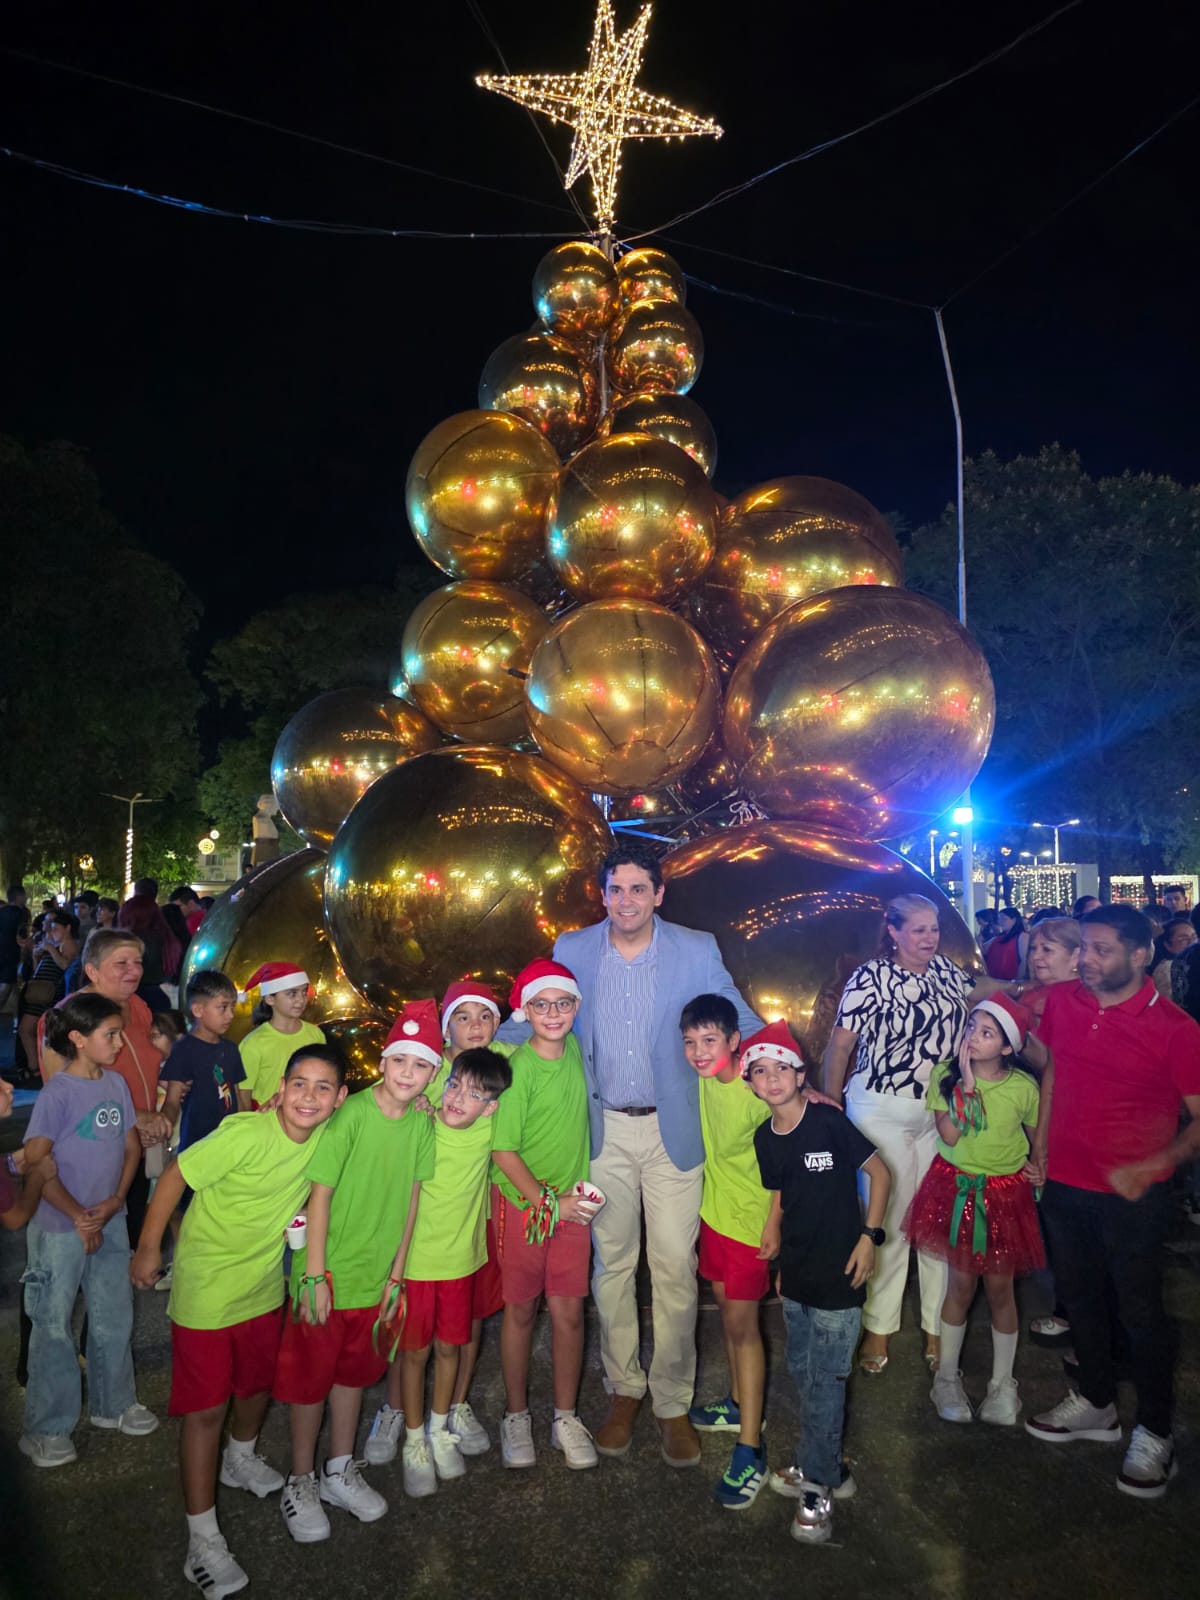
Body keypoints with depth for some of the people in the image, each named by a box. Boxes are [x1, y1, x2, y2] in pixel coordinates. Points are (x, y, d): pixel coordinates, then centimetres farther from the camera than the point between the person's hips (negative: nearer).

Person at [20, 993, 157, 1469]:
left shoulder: (116, 1084, 0)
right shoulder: (58, 1093, -18)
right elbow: (35, 1163, -18)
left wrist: (115, 1202, -5)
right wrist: (79, 1217, -13)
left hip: (110, 1223, 6)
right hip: (60, 1229, -6)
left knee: (114, 1317, 16)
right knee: (53, 1326, 8)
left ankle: (112, 1404, 35)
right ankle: (46, 1430, 24)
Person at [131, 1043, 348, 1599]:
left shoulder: (324, 1138, -12)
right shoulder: (246, 1134, -31)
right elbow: (174, 1177, -19)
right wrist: (148, 1249, -10)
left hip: (264, 1287, 6)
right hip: (206, 1289, -6)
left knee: (259, 1385, 24)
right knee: (205, 1408, 3)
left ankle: (241, 1460, 54)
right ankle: (203, 1540, 19)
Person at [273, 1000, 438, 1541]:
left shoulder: (423, 1122, -5)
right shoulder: (351, 1115, -22)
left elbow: (410, 1200, 2)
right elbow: (320, 1197, -18)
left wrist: (396, 1275, 4)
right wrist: (314, 1275, -17)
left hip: (377, 1275, 5)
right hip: (329, 1273, -5)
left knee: (355, 1370, 20)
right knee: (311, 1375, 10)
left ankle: (340, 1473, 38)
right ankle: (301, 1482, 30)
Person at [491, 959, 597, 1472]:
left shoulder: (575, 1050, -3)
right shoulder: (518, 1068, -19)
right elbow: (504, 1150, -15)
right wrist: (548, 1202, -13)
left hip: (571, 1202, 4)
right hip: (522, 1202, -4)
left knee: (569, 1311, 7)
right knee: (520, 1311, 10)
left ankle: (566, 1418, 24)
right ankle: (516, 1417, 28)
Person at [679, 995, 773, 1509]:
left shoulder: (758, 1093, -28)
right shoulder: (705, 1076, -9)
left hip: (750, 1217, -7)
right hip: (714, 1207, 7)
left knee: (742, 1323, -1)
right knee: (727, 1307, 19)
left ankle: (750, 1451, 9)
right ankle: (739, 1403, 38)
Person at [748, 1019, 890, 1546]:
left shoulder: (829, 1123, -18)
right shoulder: (764, 1138, 0)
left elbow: (880, 1172, -9)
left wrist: (870, 1235, -11)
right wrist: (772, 1252, 12)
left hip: (838, 1272, -6)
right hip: (795, 1273, 6)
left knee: (824, 1381, 2)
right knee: (803, 1374, 17)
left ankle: (817, 1487, 18)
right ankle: (826, 1467, 37)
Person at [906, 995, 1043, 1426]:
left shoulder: (1024, 1087, -11)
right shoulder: (945, 1077, -11)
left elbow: (1038, 1136, 6)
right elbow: (948, 1134, -21)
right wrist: (967, 1083, -25)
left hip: (1004, 1192, 0)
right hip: (957, 1187, 0)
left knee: (999, 1287, 10)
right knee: (961, 1283, 8)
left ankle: (1003, 1383, 30)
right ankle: (947, 1377, 28)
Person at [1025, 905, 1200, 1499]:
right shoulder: (1062, 1002, -5)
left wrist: (1151, 1167, -25)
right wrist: (1040, 1137, 6)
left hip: (1132, 1194, -5)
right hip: (1064, 1180, 5)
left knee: (1139, 1310, 10)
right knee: (1078, 1294, 20)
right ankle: (1096, 1404, 43)